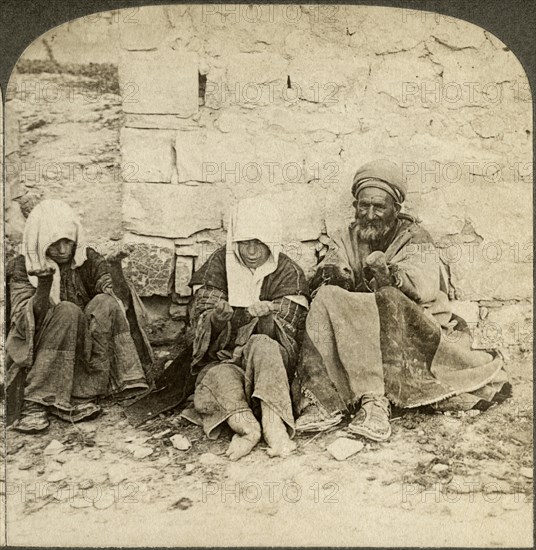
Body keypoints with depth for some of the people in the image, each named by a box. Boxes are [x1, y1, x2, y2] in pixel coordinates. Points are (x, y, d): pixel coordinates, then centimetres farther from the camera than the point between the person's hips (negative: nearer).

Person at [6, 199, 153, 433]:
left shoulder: (89, 259, 3)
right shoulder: (23, 267, -2)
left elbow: (111, 294, -5)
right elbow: (25, 321, -14)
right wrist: (44, 284, -29)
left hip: (86, 342, 2)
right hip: (39, 351, -2)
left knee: (105, 303, -25)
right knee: (67, 311, -31)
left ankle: (81, 397, -29)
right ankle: (35, 403, -31)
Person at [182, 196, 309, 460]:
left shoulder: (288, 272, 3)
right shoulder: (219, 264, 6)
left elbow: (288, 331, -6)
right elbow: (199, 316, -2)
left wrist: (267, 317, -29)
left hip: (270, 359, -1)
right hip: (222, 359, 1)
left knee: (262, 345, -35)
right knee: (221, 378, -33)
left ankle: (272, 420, -47)